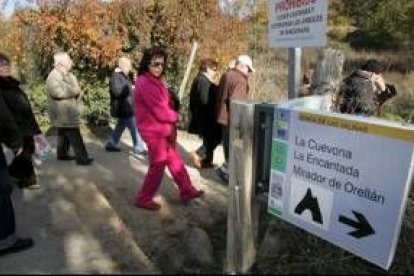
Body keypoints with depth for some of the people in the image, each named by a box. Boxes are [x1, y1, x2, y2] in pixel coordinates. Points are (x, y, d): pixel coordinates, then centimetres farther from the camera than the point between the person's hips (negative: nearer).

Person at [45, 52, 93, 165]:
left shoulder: (68, 75, 14)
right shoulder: (54, 77, -17)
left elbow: (76, 89, 15)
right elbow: (59, 92, -30)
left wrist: (77, 92, -9)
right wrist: (76, 91, -17)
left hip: (66, 112, 10)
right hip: (63, 114, -10)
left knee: (64, 135, 20)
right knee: (75, 137, -6)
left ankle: (62, 154, 33)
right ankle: (82, 158, 1)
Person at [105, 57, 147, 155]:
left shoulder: (124, 76, 16)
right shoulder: (116, 77, -16)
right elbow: (117, 92, -28)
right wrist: (129, 88, -19)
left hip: (126, 108, 10)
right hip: (123, 109, -10)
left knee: (120, 127, 17)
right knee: (135, 128, -4)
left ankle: (110, 144, 27)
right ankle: (139, 148, 5)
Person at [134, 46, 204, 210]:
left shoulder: (156, 80, 12)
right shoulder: (145, 82, -21)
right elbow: (160, 111, -23)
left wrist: (171, 122, -3)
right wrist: (175, 117, -5)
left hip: (162, 129, 10)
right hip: (154, 131, -10)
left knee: (175, 161, 16)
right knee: (157, 167, 2)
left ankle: (187, 191, 29)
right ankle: (143, 199, 19)